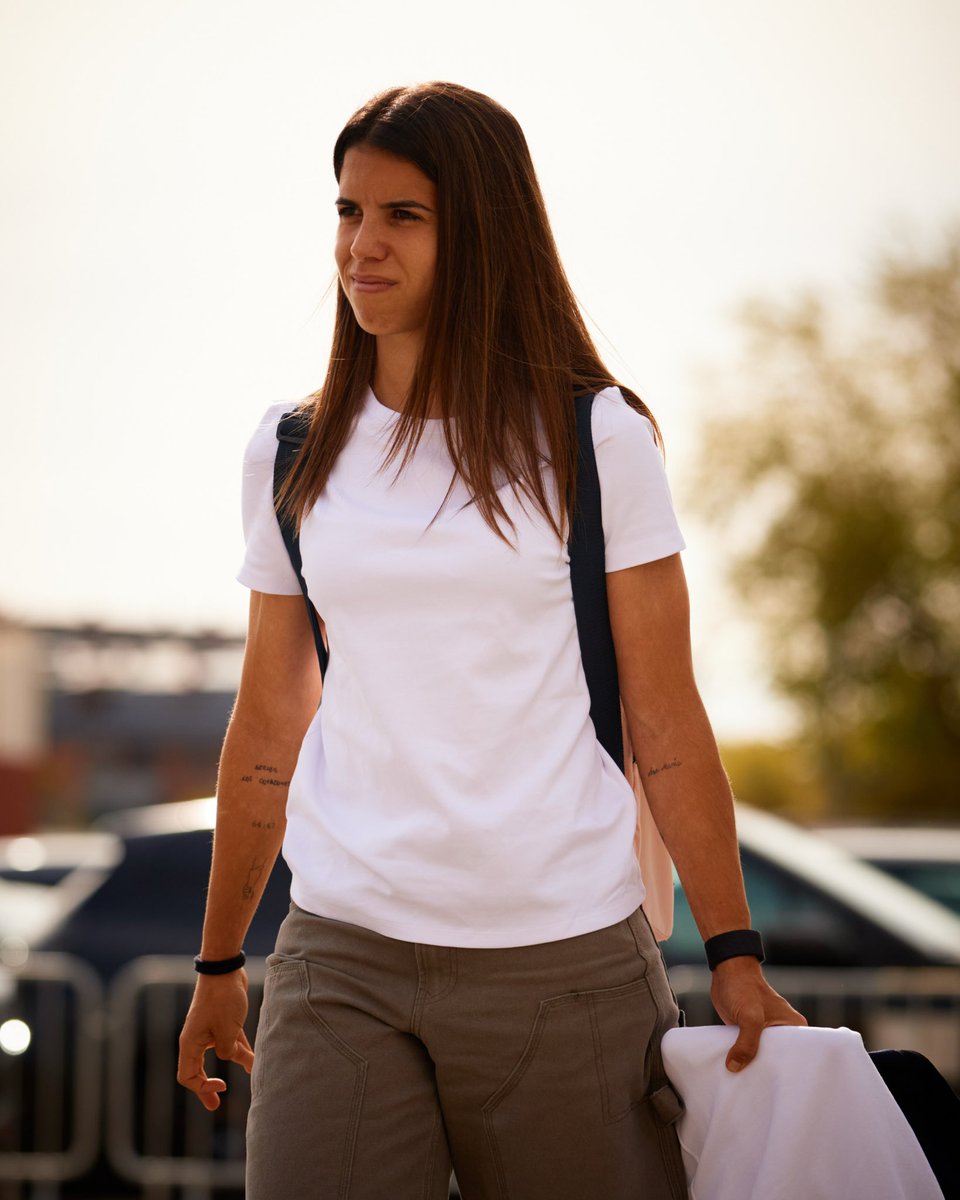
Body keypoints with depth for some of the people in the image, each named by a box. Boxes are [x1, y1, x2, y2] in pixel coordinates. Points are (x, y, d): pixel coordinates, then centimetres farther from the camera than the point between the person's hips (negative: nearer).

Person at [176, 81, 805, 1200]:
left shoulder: (594, 438, 1)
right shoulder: (292, 454, 10)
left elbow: (666, 717, 1)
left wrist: (735, 956, -5)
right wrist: (219, 962, 21)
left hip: (568, 961, -2)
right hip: (343, 962, 2)